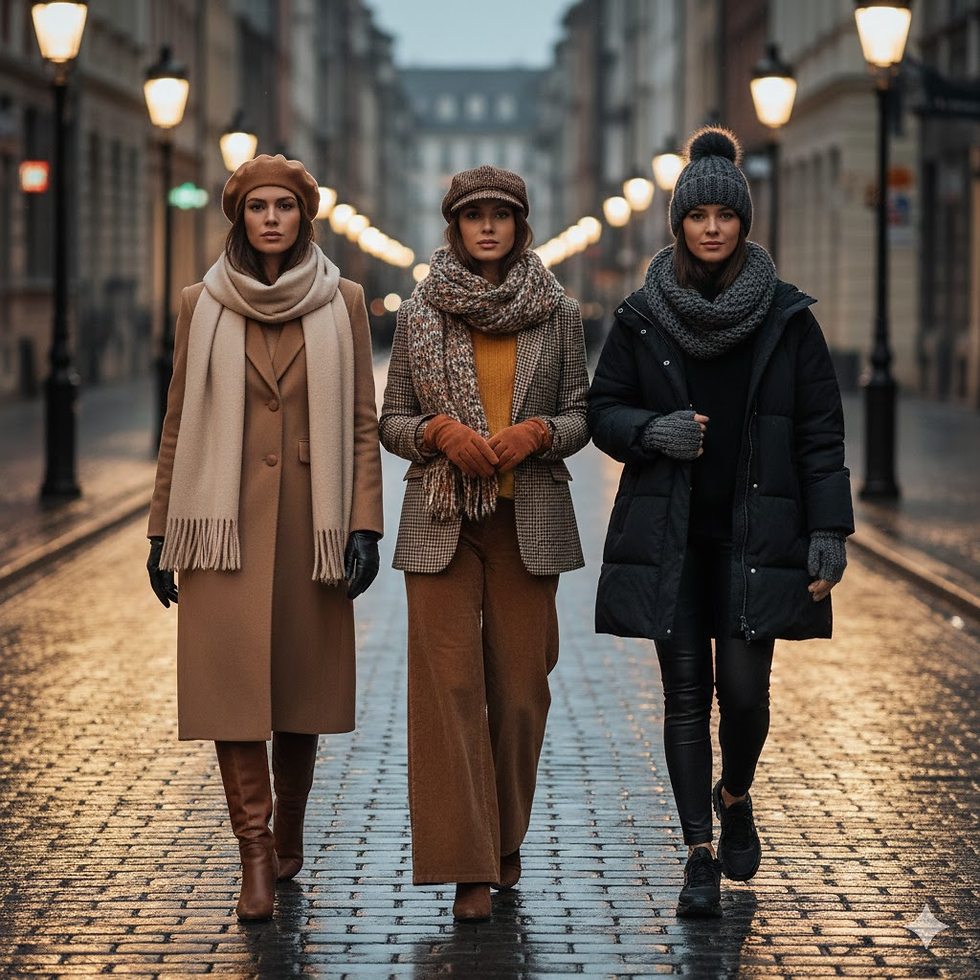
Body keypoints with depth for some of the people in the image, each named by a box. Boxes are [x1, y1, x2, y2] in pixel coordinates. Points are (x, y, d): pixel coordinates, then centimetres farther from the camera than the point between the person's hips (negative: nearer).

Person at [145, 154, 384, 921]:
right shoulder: (203, 307, 6)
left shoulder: (342, 304, 5)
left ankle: (289, 832, 28)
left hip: (311, 520, 0)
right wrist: (162, 531, 6)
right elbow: (179, 425, 9)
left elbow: (363, 424, 4)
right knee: (232, 681, -9)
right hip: (226, 520, 0)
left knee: (302, 683, 8)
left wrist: (365, 526, -5)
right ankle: (257, 856, -5)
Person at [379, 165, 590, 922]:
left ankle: (506, 838, 25)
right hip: (442, 519, -1)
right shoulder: (419, 314, 4)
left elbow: (581, 415, 8)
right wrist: (441, 431, -13)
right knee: (449, 683, -7)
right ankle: (468, 868, -5)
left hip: (529, 519, 1)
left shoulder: (558, 313, 5)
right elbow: (392, 421, 7)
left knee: (521, 684, 4)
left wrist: (538, 433, -12)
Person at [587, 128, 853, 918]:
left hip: (756, 534, -1)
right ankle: (700, 853, 11)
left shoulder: (787, 318, 0)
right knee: (686, 694, 1)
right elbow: (603, 412, 9)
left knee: (743, 688, -6)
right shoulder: (642, 317, 3)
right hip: (669, 536, 1)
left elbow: (821, 432, 0)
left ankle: (735, 796, 26)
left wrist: (828, 533, -6)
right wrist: (652, 430, -13)